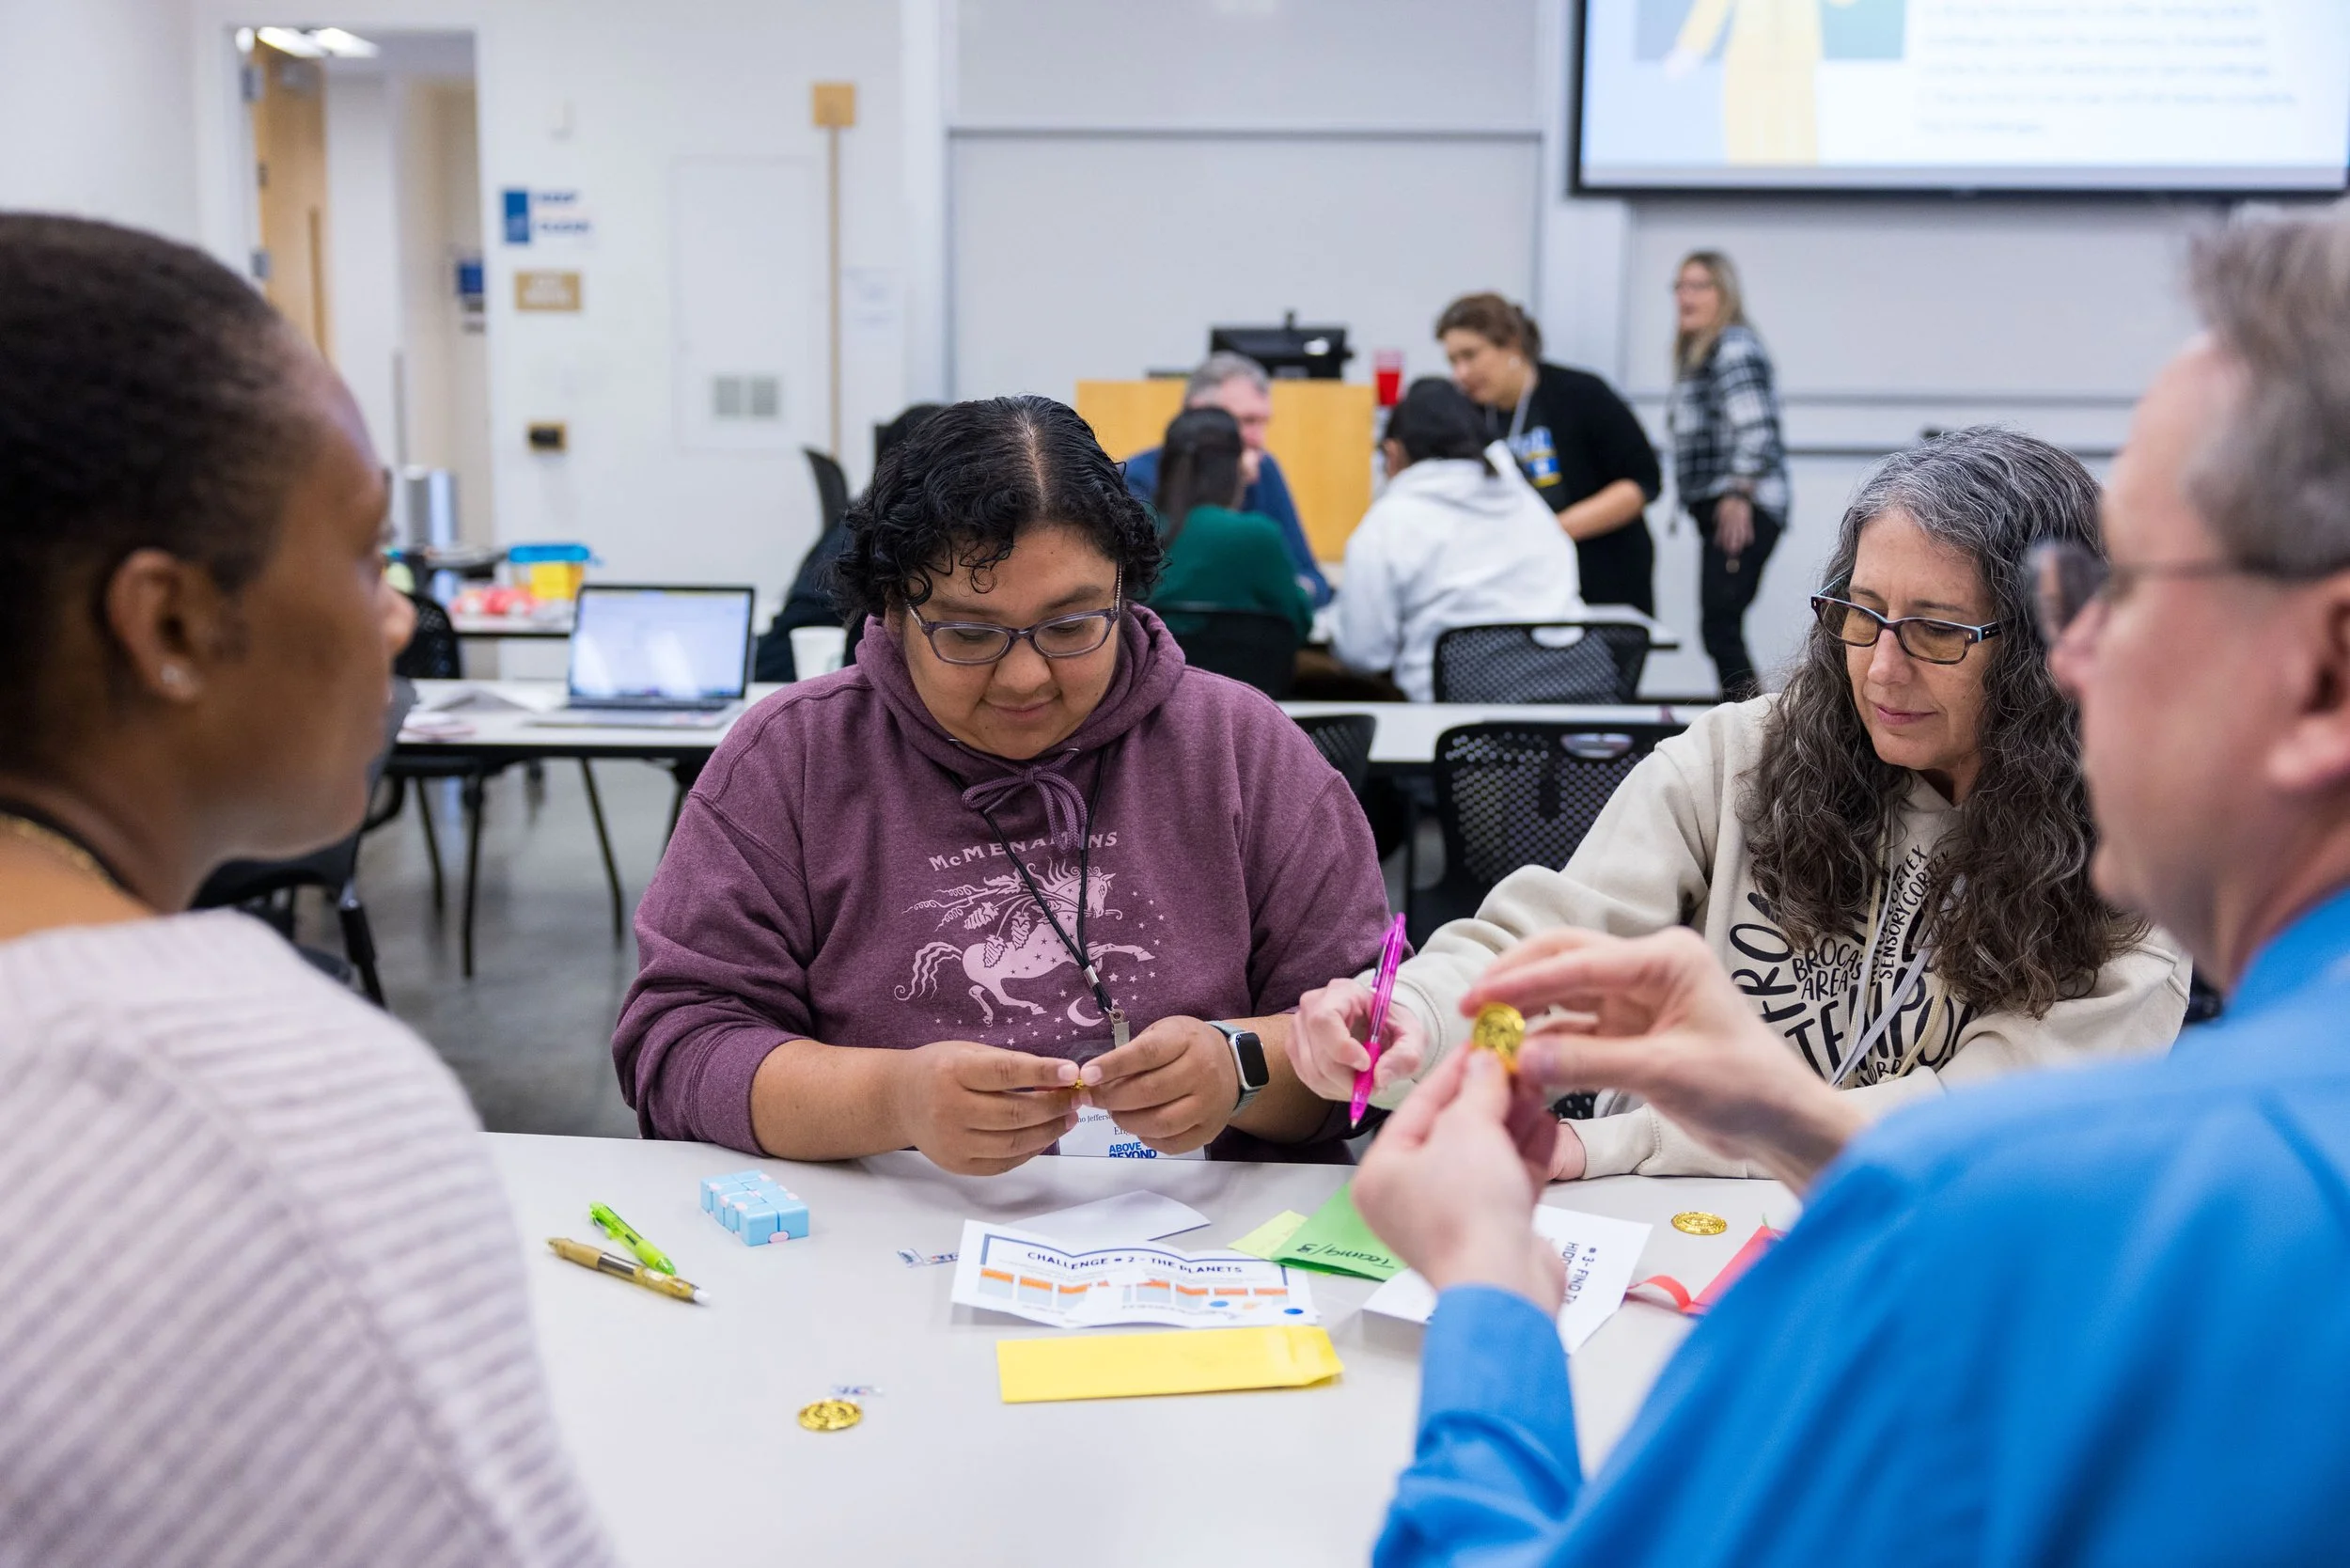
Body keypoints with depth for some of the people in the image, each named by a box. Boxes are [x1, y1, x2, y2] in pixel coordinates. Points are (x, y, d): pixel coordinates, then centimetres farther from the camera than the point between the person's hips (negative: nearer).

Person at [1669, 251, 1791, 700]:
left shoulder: (1735, 346, -9)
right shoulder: (1695, 353, 22)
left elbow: (1755, 426, -19)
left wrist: (1739, 494, -22)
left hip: (1741, 511, -10)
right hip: (1714, 508, 10)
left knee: (1719, 626, -16)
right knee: (1721, 628, 9)